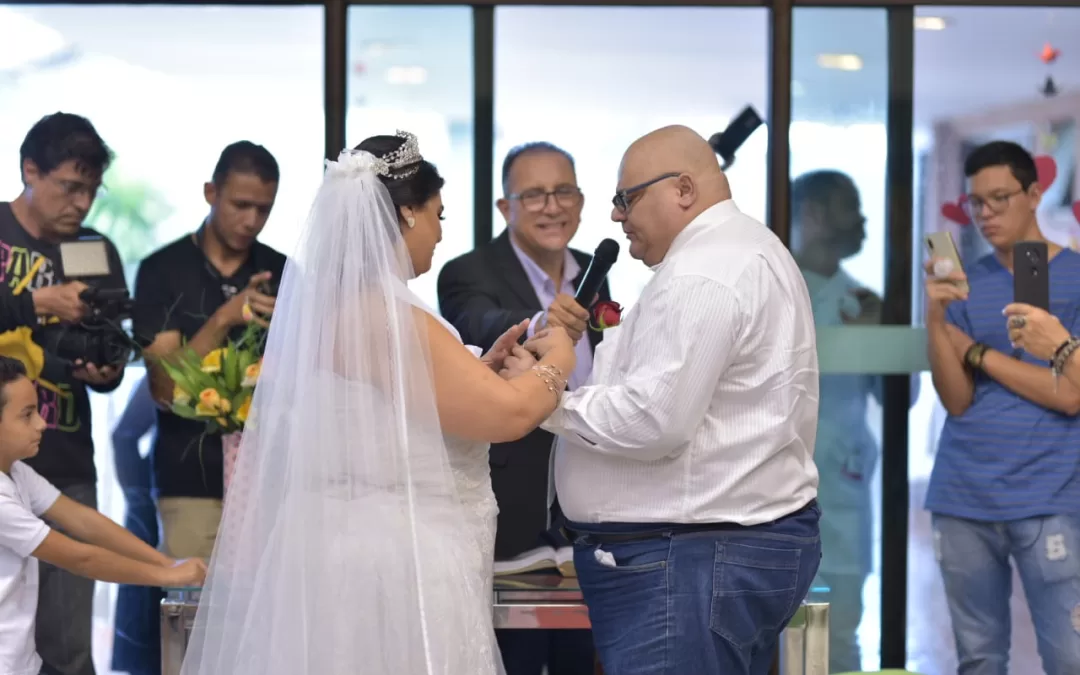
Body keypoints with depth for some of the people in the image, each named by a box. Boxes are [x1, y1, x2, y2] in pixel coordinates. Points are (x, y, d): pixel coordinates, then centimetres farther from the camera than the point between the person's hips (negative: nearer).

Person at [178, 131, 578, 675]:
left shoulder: (320, 307, 10)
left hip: (338, 549, 9)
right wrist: (557, 362, 0)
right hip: (395, 569, -9)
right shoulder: (389, 317, -18)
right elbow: (509, 413, -19)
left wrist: (481, 368, 18)